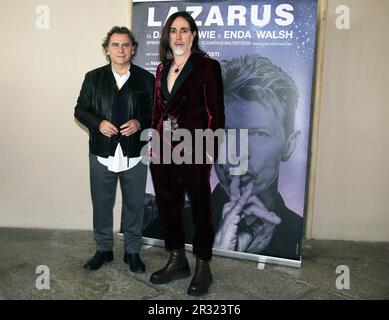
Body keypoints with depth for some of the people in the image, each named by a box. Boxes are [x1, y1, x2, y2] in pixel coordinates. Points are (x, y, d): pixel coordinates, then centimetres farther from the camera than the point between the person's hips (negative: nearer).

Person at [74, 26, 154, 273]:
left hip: (134, 156, -1)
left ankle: (133, 251, 28)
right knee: (102, 205, 12)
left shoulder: (146, 79, 2)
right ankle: (103, 249, 31)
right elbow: (80, 110, 7)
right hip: (102, 155, 1)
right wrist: (98, 123, -13)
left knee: (134, 205, 10)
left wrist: (140, 123, -16)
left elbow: (156, 112, 4)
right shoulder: (93, 78, 5)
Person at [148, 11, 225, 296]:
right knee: (168, 206, 13)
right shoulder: (162, 69, 14)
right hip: (163, 150, 6)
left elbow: (216, 113, -7)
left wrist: (209, 151, -12)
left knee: (200, 209, 5)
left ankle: (203, 269, 22)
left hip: (193, 151, -6)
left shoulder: (207, 66, -4)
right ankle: (177, 262, 31)